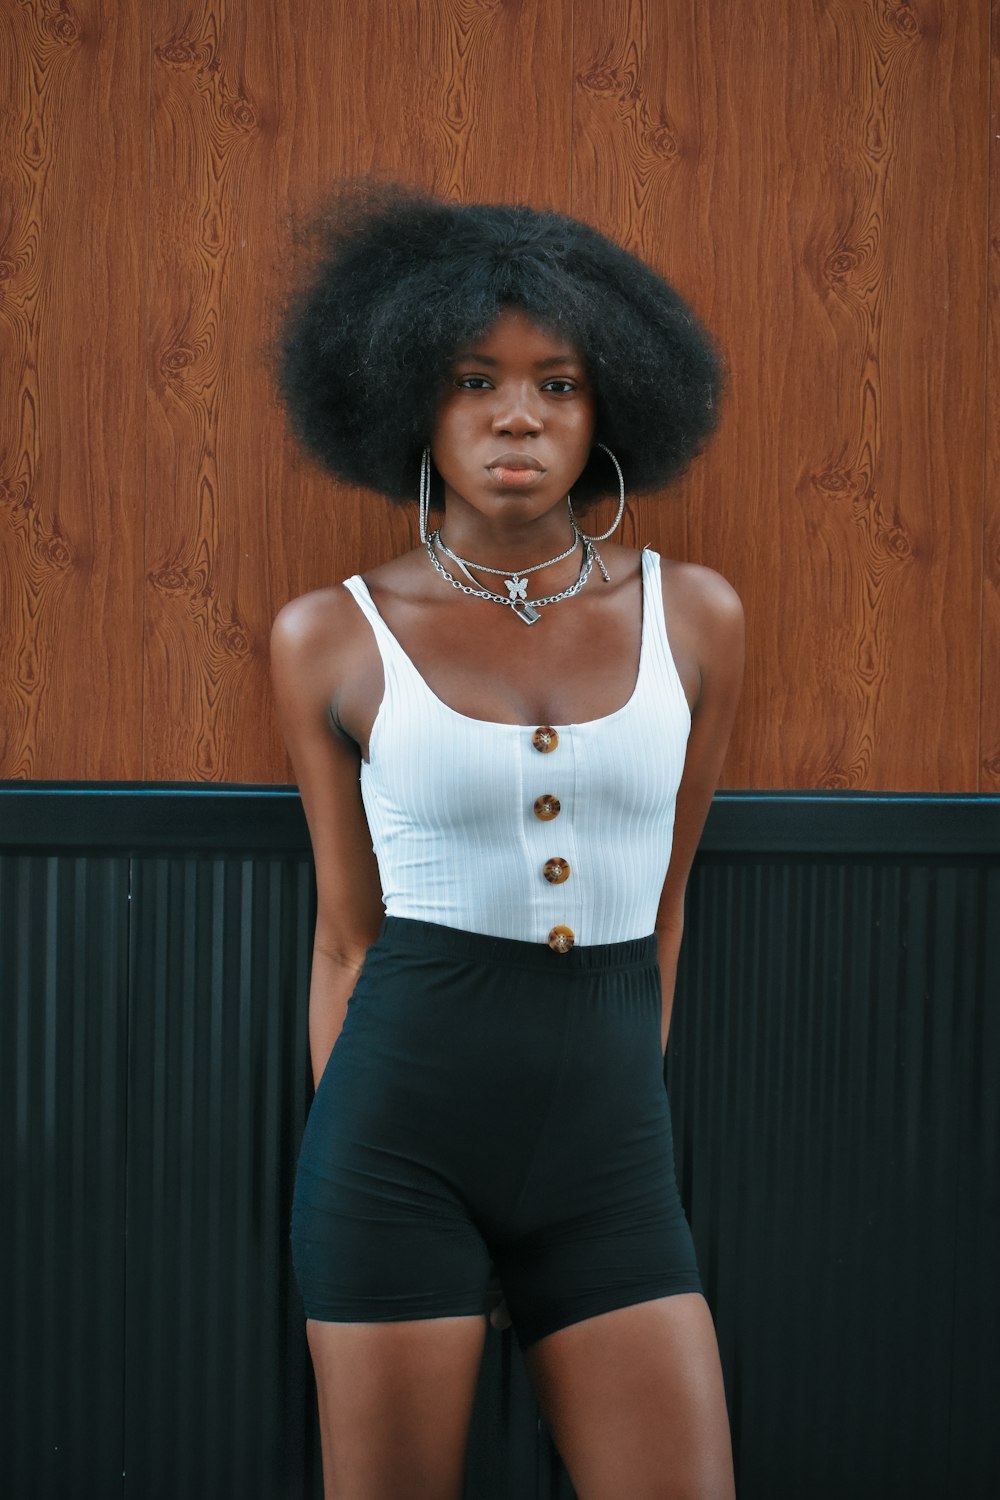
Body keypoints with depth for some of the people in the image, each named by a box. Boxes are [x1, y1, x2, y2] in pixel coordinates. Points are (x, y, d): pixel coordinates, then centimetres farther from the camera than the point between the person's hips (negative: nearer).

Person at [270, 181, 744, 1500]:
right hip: (401, 1132, -2)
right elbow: (347, 936, 5)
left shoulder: (694, 616, 5)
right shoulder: (332, 638, 1)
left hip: (609, 1153, 2)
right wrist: (342, 1195, 5)